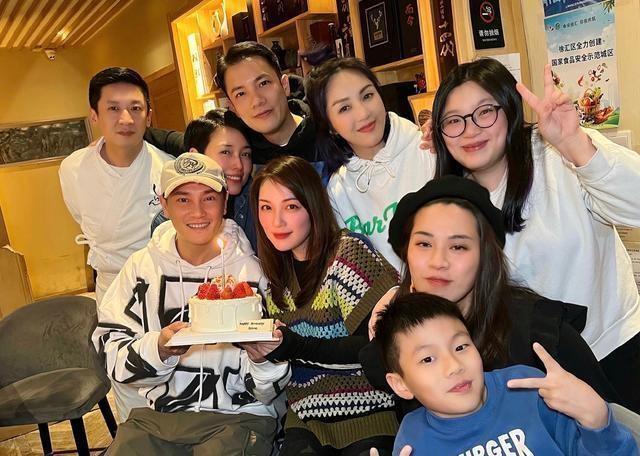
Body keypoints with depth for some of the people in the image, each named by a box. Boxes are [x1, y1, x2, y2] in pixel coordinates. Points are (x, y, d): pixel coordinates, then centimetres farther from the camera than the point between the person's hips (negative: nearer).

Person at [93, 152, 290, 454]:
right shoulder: (142, 266, -1)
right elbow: (111, 355, -4)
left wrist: (261, 357, -25)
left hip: (237, 416, -2)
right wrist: (159, 348, -22)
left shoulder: (253, 271, -7)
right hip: (157, 415, 2)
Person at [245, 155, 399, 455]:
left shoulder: (348, 251, -12)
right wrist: (258, 340, -10)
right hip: (306, 417, 4)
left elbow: (378, 347, -17)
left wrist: (295, 347, -25)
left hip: (366, 414, -3)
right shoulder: (278, 270, 5)